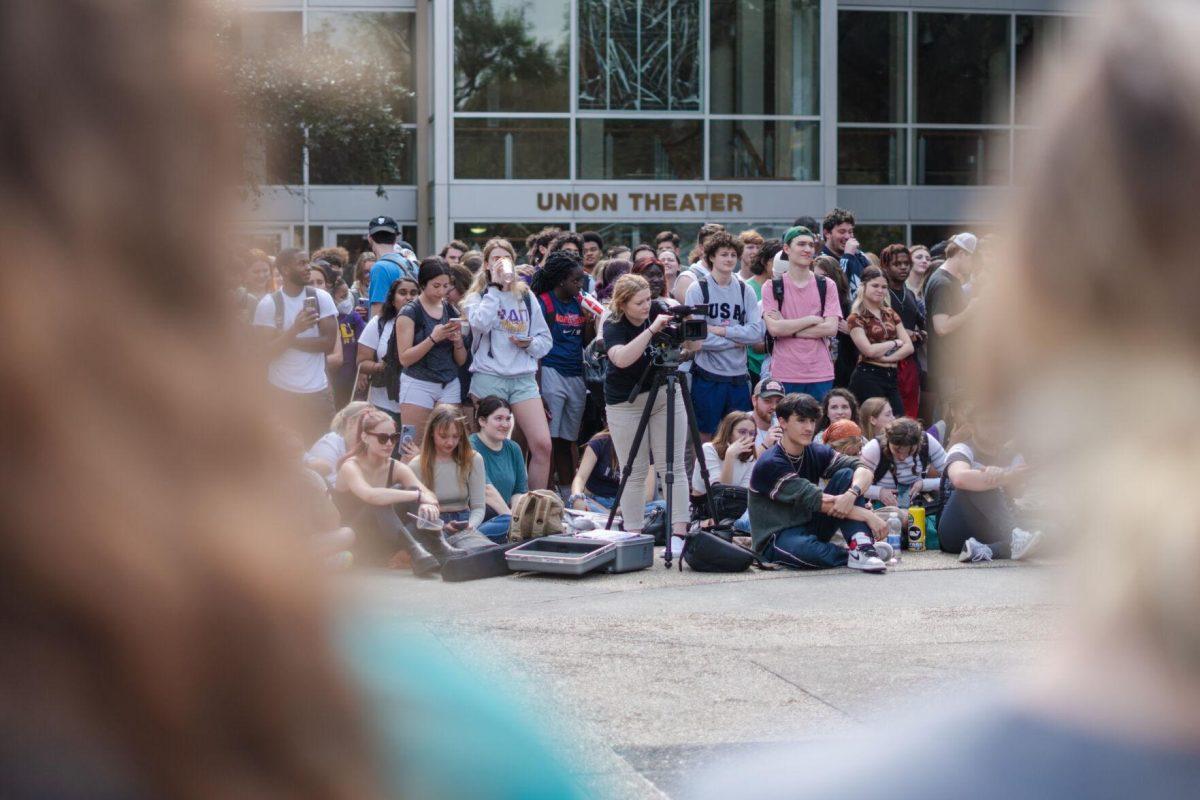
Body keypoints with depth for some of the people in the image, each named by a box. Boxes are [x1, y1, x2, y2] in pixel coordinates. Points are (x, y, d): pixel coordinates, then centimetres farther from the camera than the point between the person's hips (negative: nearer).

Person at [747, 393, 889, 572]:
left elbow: (863, 470, -11)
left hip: (811, 527, 7)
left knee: (846, 475, -10)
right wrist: (867, 516, -28)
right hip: (776, 538, -7)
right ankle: (854, 557, -16)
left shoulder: (816, 453, 3)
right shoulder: (770, 464, -18)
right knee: (805, 549, -43)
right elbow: (816, 500, -26)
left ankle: (862, 545, -27)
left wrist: (852, 494, -34)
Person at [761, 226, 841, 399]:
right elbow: (774, 328, -10)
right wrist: (812, 320, -8)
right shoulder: (772, 287, 3)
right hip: (784, 375, -1)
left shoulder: (827, 286, 7)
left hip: (820, 374, 1)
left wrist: (788, 329, -8)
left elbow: (831, 328, -4)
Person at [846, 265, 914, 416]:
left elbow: (909, 346, 7)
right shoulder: (856, 318, -3)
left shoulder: (890, 314, 15)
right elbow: (869, 350, -15)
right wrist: (895, 343, -1)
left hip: (891, 377, 6)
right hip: (868, 377, -6)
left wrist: (887, 357, -9)